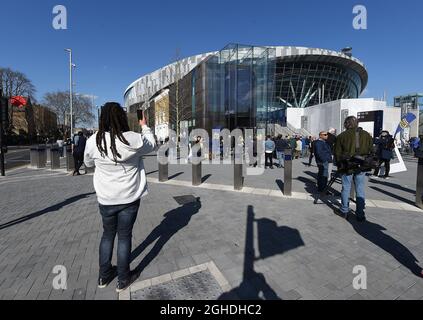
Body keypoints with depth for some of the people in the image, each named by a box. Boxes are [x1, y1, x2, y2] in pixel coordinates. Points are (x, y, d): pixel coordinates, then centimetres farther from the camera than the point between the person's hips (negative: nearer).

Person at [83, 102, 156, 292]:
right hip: (129, 198, -2)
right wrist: (145, 126, 17)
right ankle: (123, 280, 29)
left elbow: (88, 163, 10)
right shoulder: (134, 139, -17)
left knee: (108, 234, 22)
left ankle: (104, 276, 38)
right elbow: (151, 145, 5)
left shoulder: (93, 141, -9)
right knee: (124, 236, 12)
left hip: (105, 199, 3)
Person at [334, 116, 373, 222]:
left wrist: (339, 165, 9)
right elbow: (371, 151, 10)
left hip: (347, 167, -2)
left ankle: (345, 211, 18)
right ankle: (360, 214, 13)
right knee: (360, 190, 8)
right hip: (362, 167, 2)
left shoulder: (342, 136, -4)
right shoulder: (366, 135, 6)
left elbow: (337, 153, -2)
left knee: (346, 188, 9)